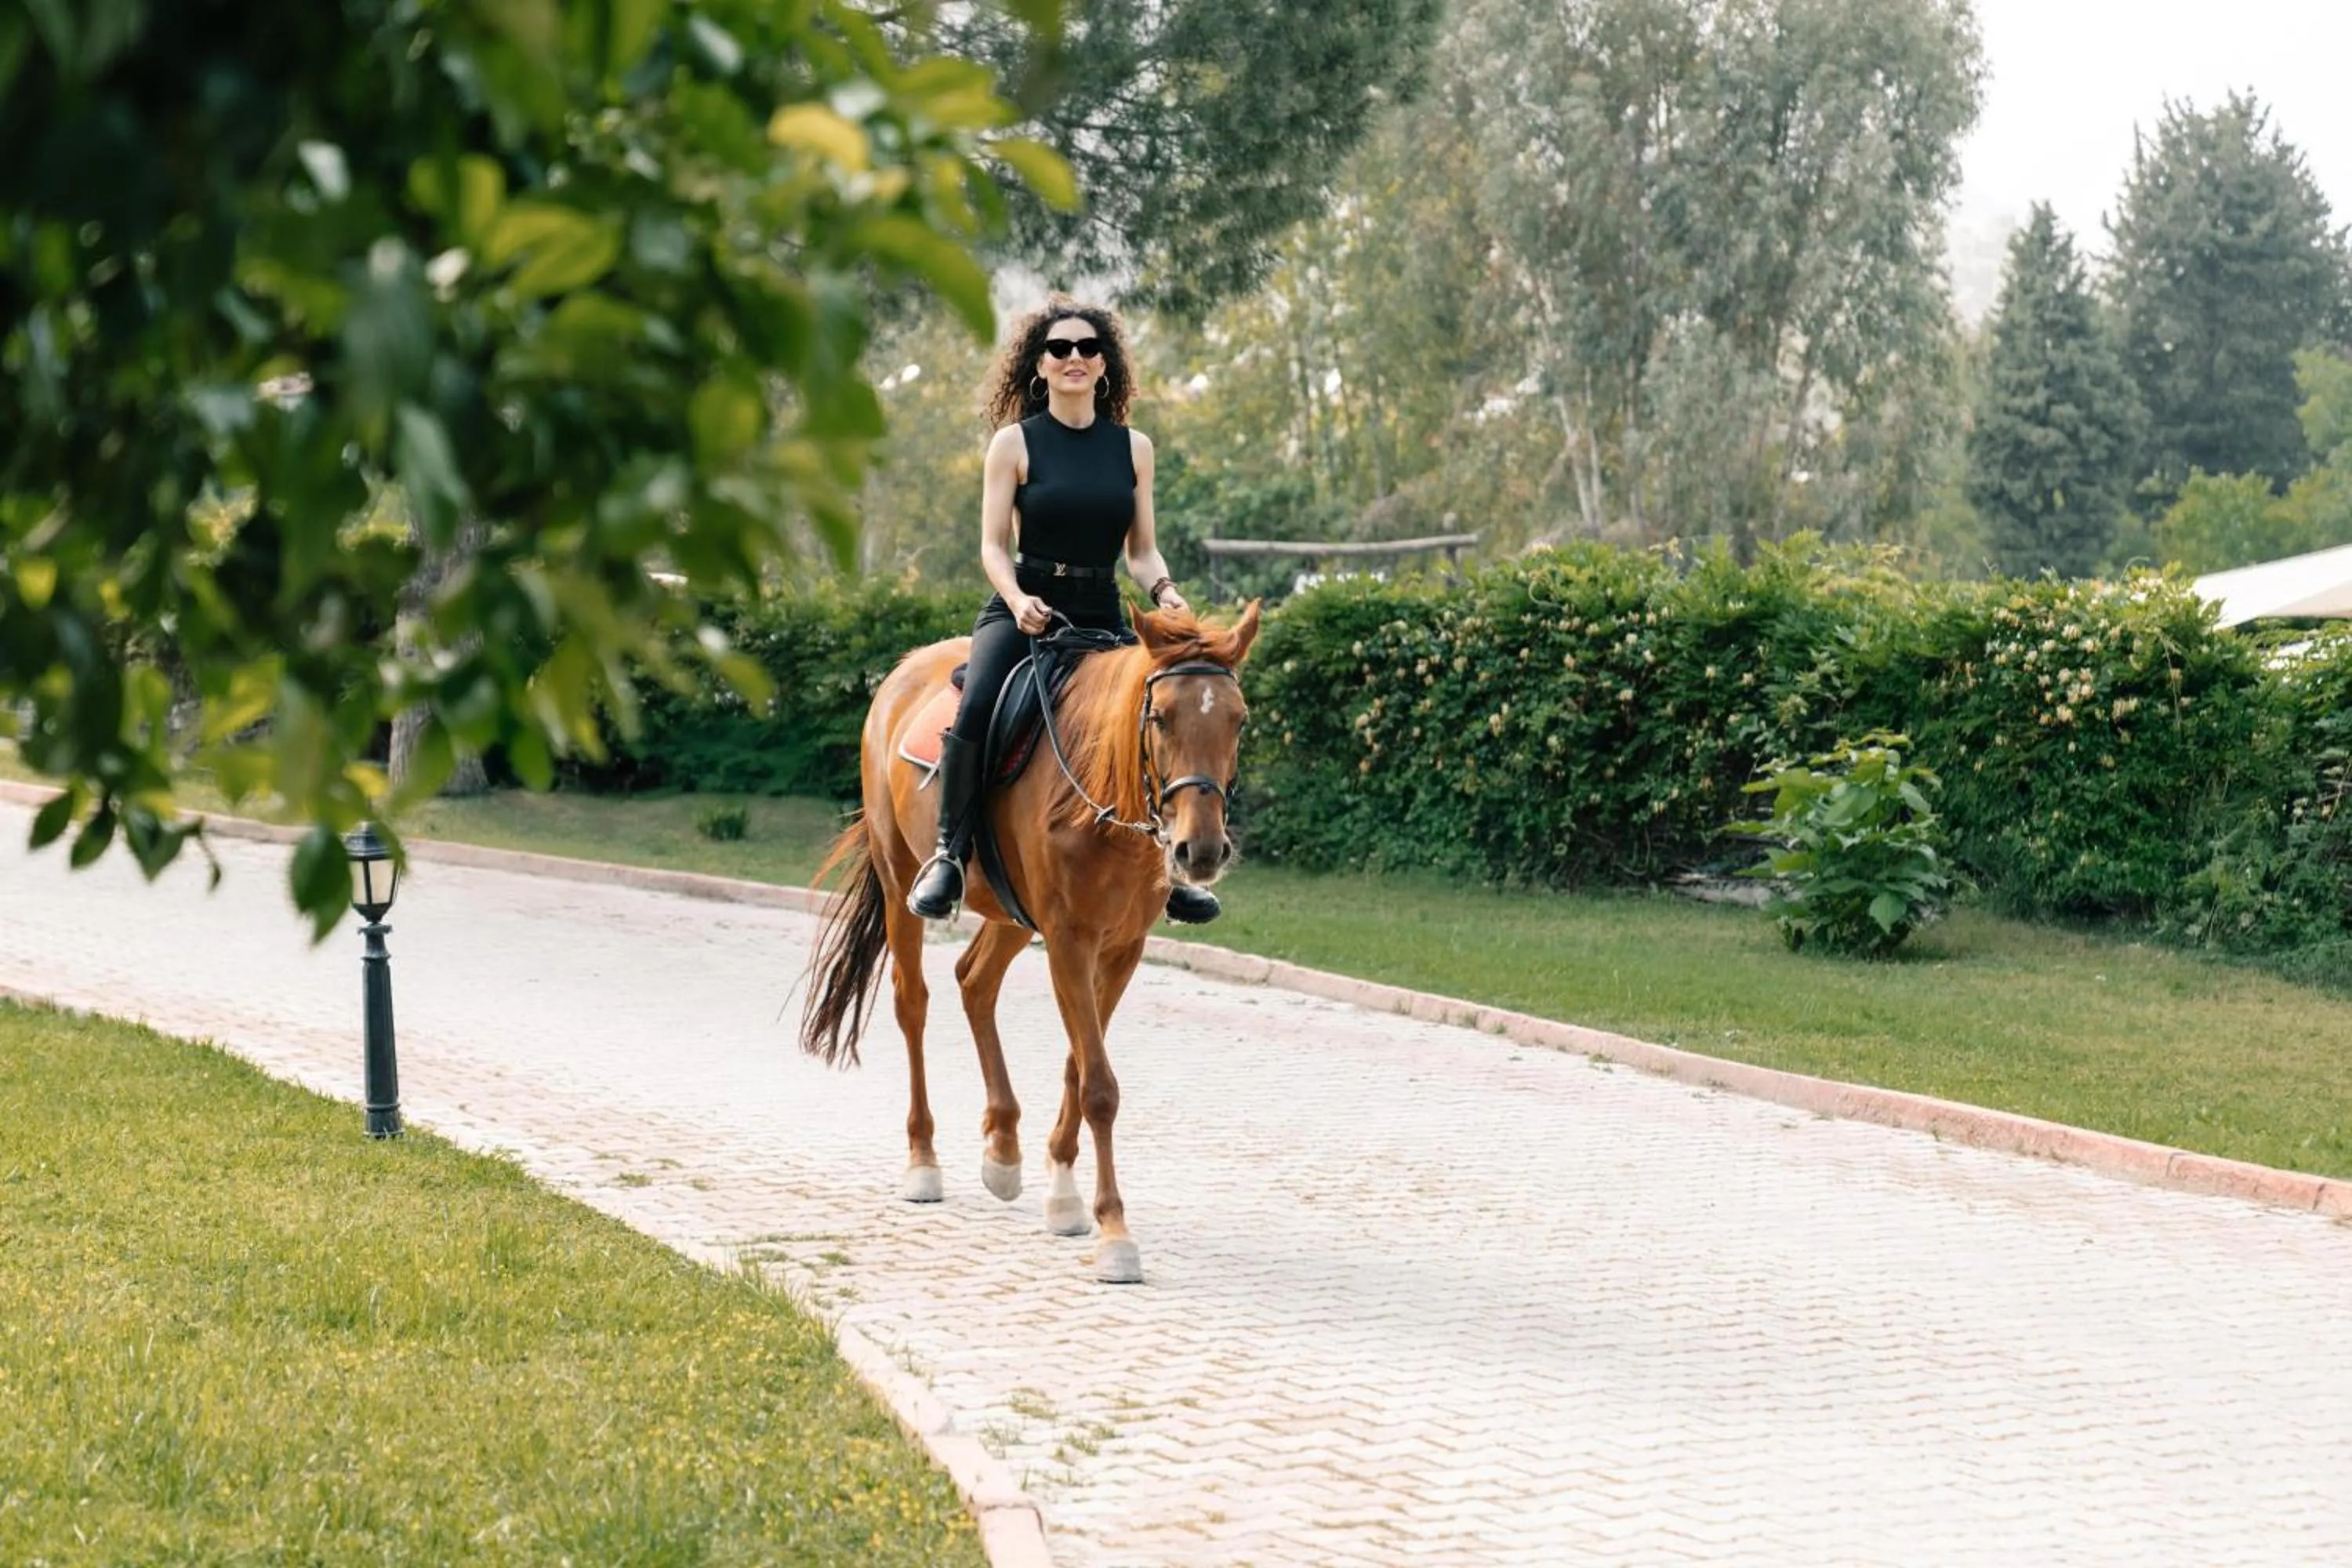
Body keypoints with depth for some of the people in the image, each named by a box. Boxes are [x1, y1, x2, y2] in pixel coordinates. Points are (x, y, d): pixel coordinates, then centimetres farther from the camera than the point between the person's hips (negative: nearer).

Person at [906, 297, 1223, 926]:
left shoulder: (1134, 447, 8)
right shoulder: (1014, 443, 0)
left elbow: (1142, 551, 11)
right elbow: (994, 546, -2)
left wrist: (1163, 591, -11)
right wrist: (1017, 600, -21)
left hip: (1103, 614, 3)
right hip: (1023, 608, -3)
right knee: (976, 710, -31)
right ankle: (949, 854, -19)